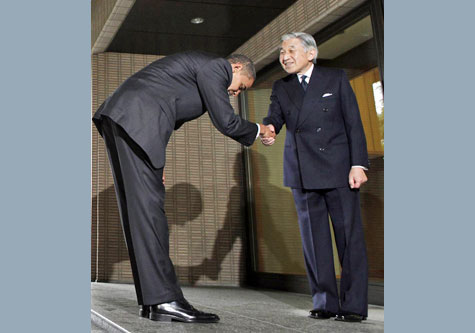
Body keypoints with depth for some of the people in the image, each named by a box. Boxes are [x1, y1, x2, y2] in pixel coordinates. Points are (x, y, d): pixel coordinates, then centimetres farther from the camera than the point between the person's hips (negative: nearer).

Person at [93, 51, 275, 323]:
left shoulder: (200, 70, 29)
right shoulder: (215, 67, -1)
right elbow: (226, 122, -4)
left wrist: (155, 163, 25)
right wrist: (257, 130, 15)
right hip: (136, 120, -10)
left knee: (139, 209, 4)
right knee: (148, 205, -14)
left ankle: (151, 301, 6)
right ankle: (165, 300, -14)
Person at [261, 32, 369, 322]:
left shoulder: (336, 78, 6)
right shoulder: (281, 88, 14)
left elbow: (353, 122, 0)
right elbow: (275, 118, -1)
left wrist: (358, 163, -9)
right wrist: (268, 129, -26)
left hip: (337, 167, -3)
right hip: (302, 172, 3)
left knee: (349, 234, -2)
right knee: (314, 239, 5)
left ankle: (354, 305, 4)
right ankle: (325, 302, 13)